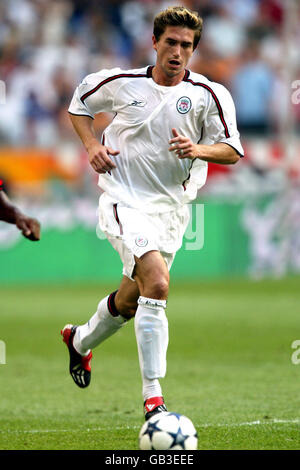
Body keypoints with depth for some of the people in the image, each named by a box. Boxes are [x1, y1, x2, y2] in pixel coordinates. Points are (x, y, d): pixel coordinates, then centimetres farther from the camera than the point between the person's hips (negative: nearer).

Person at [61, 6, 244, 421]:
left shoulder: (209, 94, -2)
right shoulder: (122, 83, 0)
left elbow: (232, 151, -3)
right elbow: (79, 102, 18)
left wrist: (197, 149, -23)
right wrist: (92, 145, 1)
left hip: (171, 209, 3)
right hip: (124, 202, -3)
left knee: (130, 300, 15)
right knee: (157, 285, -25)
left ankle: (80, 341, 50)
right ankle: (152, 399, -26)